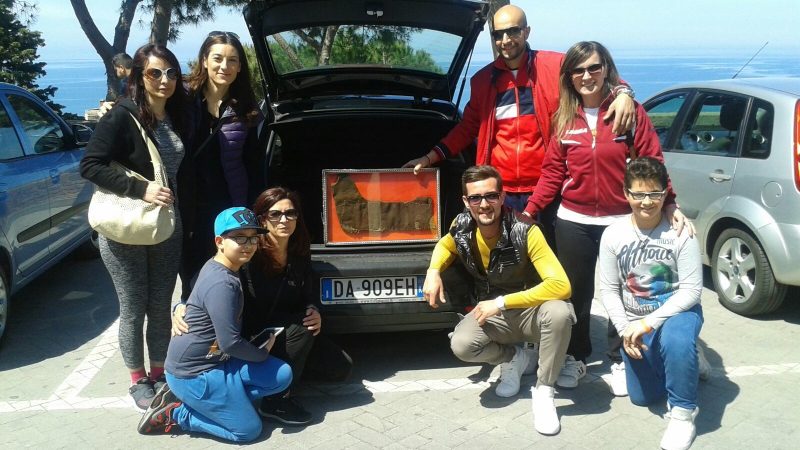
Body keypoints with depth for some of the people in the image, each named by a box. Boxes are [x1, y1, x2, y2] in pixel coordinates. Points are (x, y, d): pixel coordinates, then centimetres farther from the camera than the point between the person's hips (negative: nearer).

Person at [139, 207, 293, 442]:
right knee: (248, 430, -5)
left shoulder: (218, 268, 5)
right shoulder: (221, 284, -25)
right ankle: (175, 414, 4)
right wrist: (263, 353, -9)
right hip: (193, 372, -9)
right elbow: (231, 343, -25)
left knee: (282, 375, 2)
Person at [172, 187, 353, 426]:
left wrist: (315, 313, -16)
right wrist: (181, 307, -37)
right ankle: (276, 399, -20)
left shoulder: (300, 255, -4)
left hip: (286, 334, 6)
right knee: (303, 326, -32)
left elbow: (309, 296, 5)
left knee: (341, 367, 0)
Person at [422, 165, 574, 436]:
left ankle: (543, 392, -15)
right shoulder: (462, 227, -13)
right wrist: (433, 271, -10)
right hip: (492, 312, 3)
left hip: (530, 310, -3)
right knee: (461, 345, -27)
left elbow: (561, 285, -35)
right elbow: (445, 245, 13)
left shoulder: (525, 232, -28)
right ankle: (514, 357, 6)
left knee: (559, 312, -37)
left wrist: (501, 302, -32)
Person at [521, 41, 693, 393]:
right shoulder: (564, 119, 3)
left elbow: (652, 163, -6)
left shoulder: (630, 112, -4)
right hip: (574, 223, 2)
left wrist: (669, 205, -15)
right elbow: (553, 172, 3)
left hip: (622, 222, -2)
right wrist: (529, 211, -5)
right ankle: (576, 357, 30)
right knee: (576, 293, 12)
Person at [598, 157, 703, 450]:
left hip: (677, 311, -4)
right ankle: (685, 361, 40)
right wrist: (624, 329, -16)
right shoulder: (613, 235, -9)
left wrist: (649, 322, -25)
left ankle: (683, 412, -15)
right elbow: (609, 290, -4)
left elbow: (691, 290, -18)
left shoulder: (680, 234, -17)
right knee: (643, 397, 9)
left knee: (675, 340, -40)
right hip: (634, 320, 4)